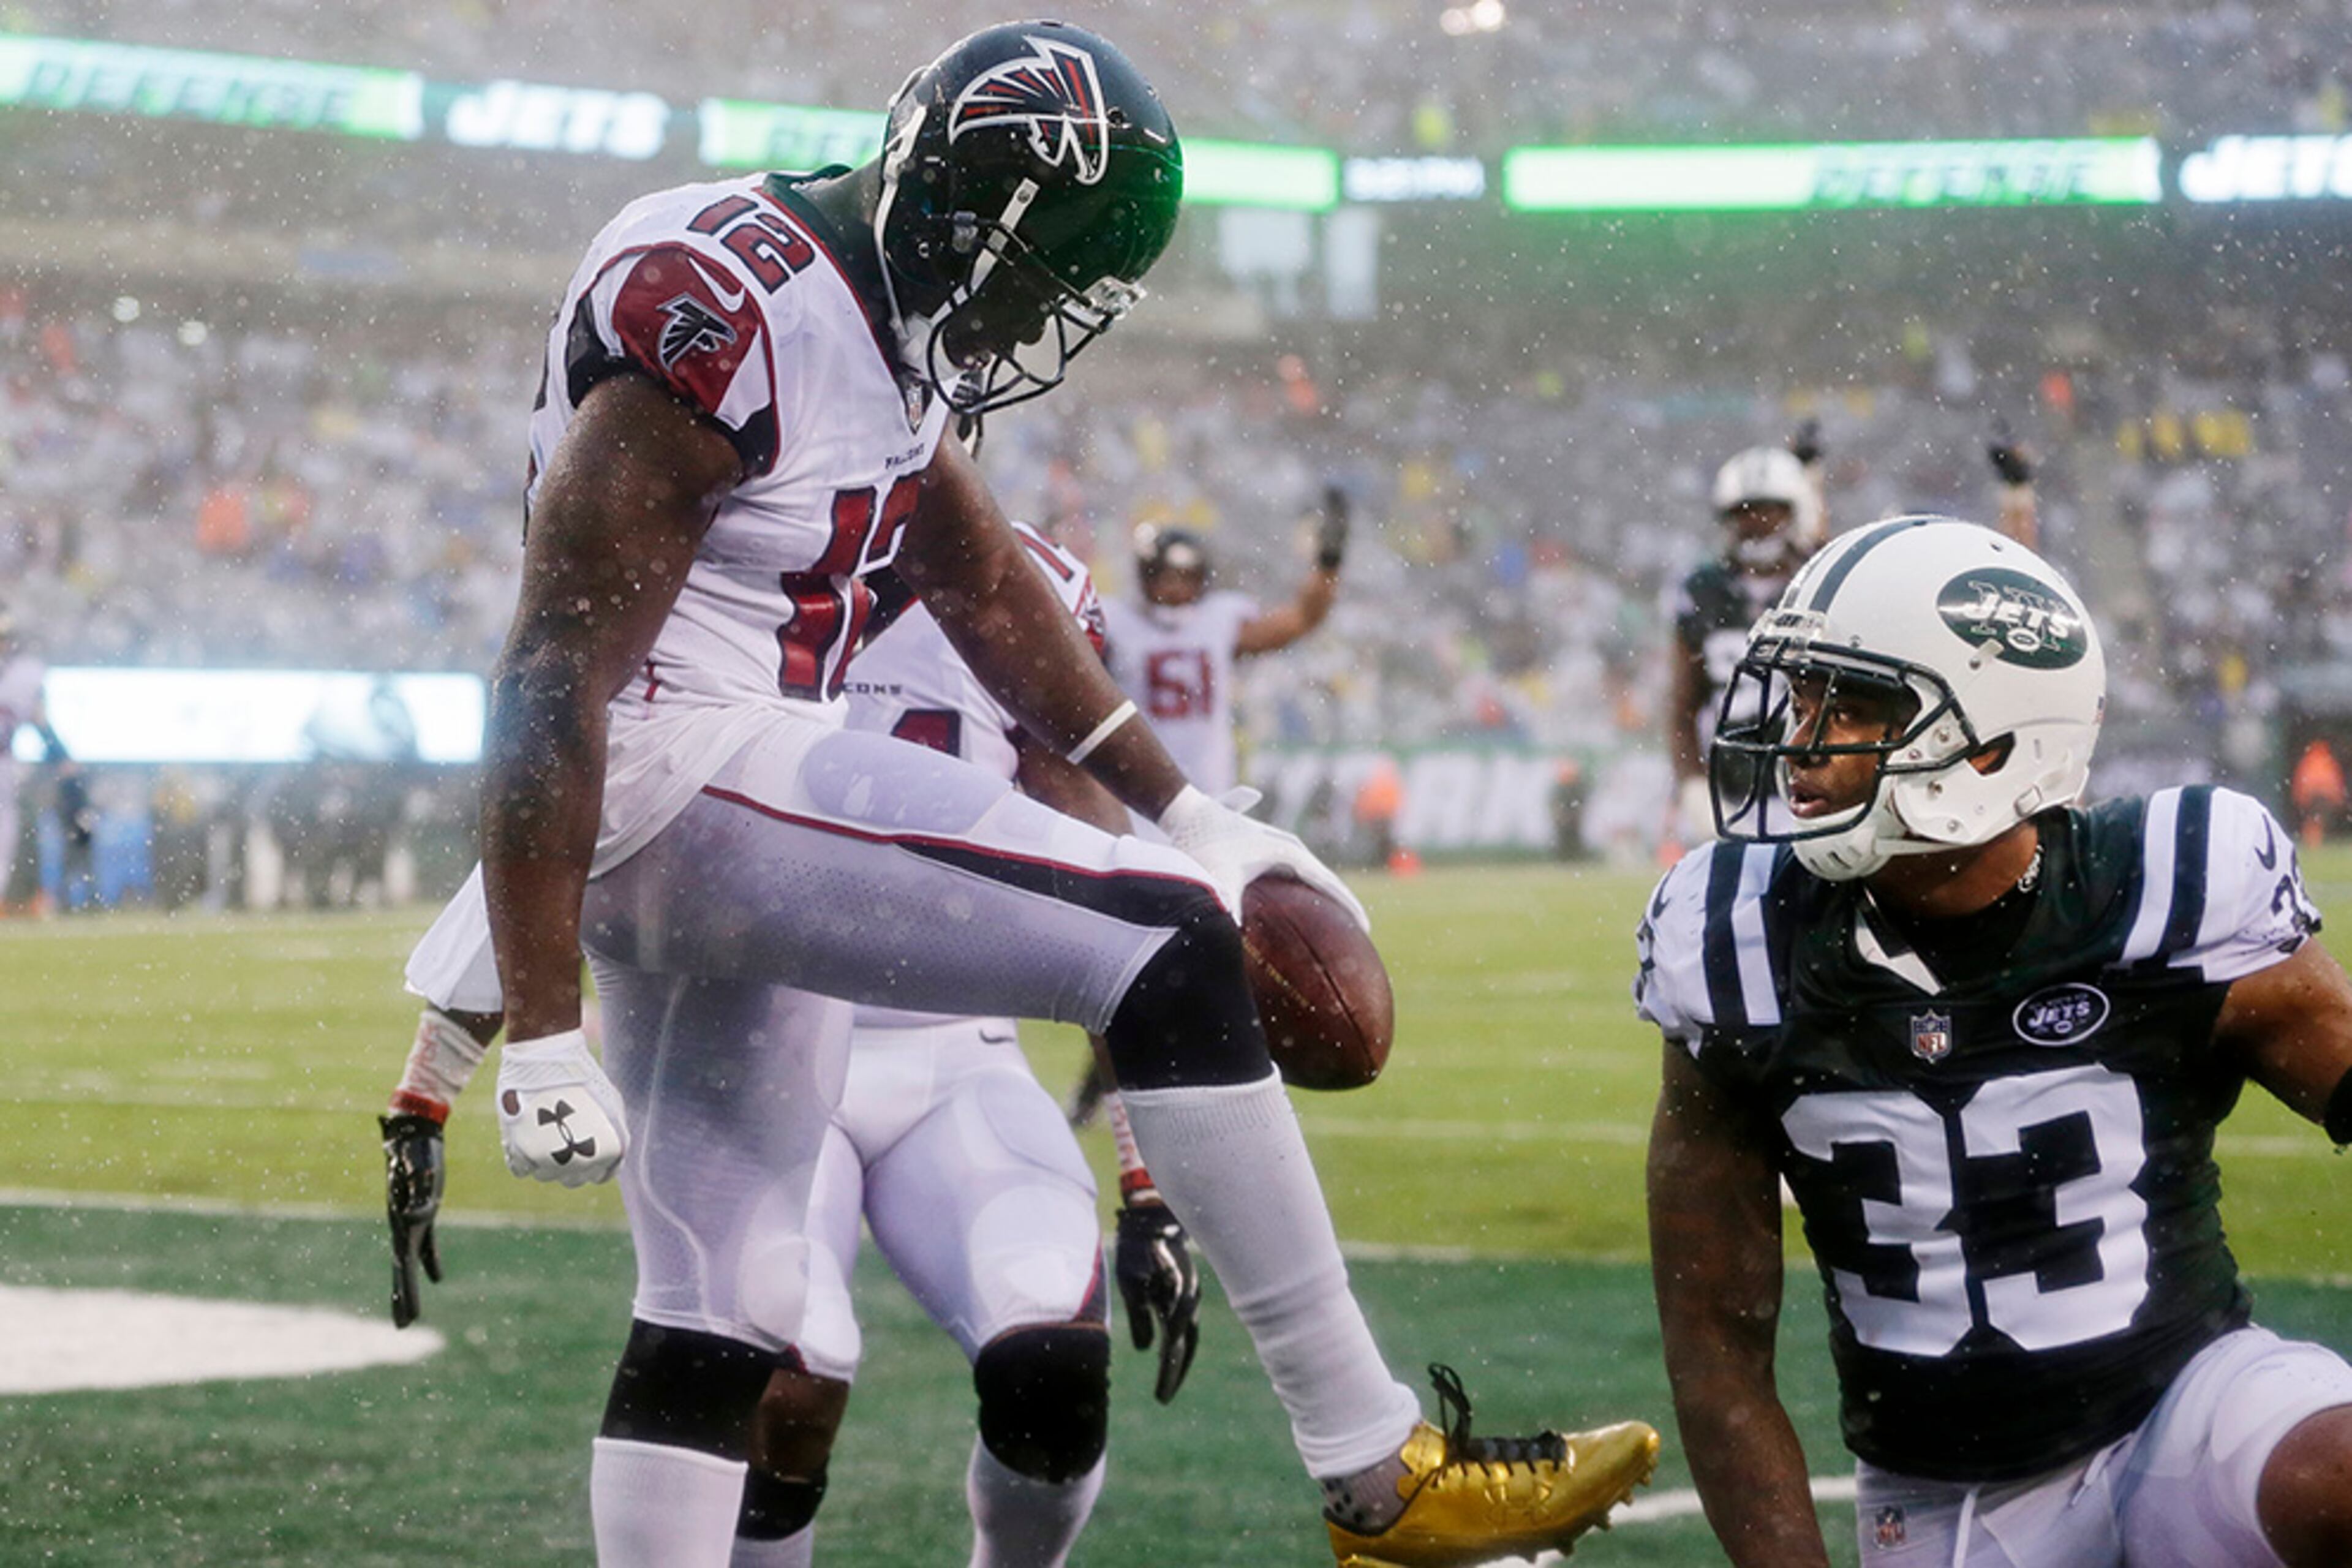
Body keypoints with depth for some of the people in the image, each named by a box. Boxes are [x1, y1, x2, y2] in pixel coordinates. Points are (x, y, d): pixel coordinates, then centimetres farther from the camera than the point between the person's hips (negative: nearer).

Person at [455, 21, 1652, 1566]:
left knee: (723, 1322, 11)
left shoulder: (880, 318, 10)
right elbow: (551, 681, -21)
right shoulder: (728, 321, -20)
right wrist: (543, 1032, -22)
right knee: (1164, 946, -14)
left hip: (741, 809, 10)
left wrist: (1189, 813, 24)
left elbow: (985, 585, 24)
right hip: (673, 782, -10)